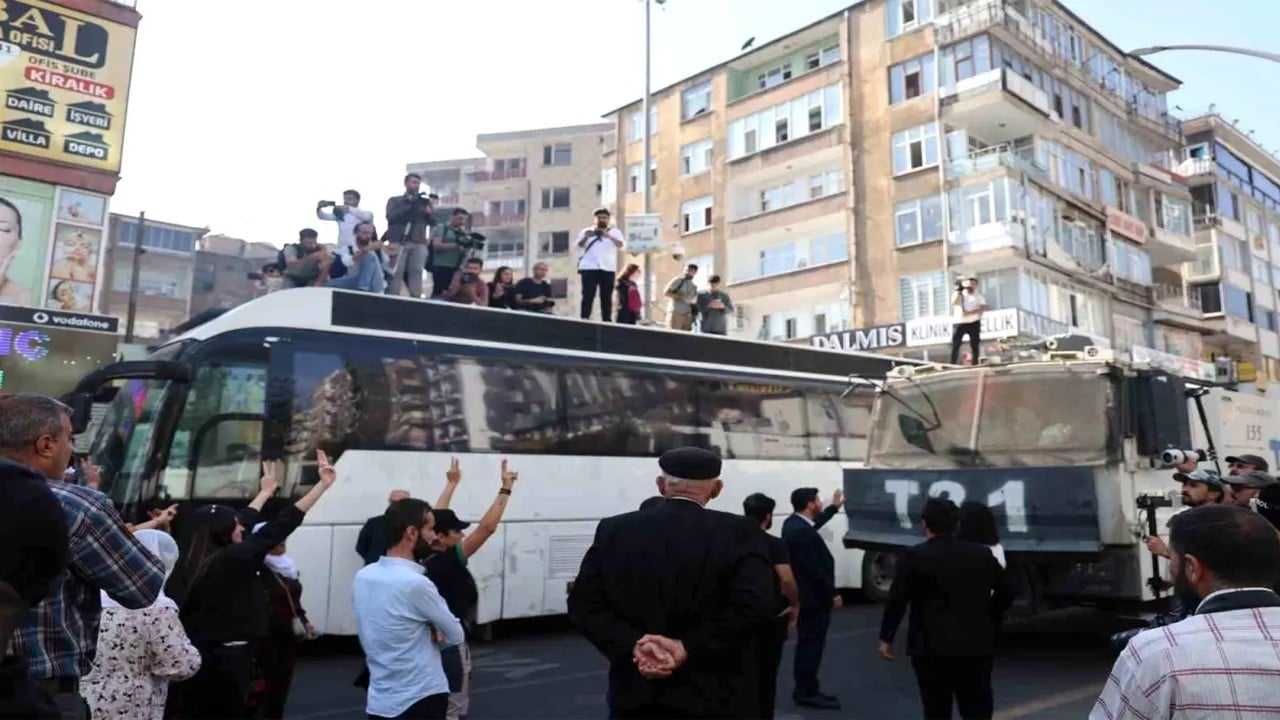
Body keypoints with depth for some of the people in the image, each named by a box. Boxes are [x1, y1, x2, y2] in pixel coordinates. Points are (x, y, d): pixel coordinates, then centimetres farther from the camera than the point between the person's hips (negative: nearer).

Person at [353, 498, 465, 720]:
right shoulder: (415, 583, -22)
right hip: (421, 700, -7)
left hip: (378, 700, 7)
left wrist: (429, 631, 0)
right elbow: (455, 635, -10)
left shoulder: (362, 577, 0)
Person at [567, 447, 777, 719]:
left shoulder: (614, 530, 0)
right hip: (714, 696, -2)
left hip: (635, 695, 2)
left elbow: (584, 603, -4)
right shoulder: (738, 532, -8)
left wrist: (632, 646, -12)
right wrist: (688, 648, -16)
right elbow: (757, 605, -19)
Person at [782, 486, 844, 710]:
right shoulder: (801, 532, -26)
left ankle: (806, 689, 26)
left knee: (808, 643, 17)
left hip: (805, 595, 10)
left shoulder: (794, 523, 7)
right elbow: (815, 568, -26)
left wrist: (834, 507, 39)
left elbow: (814, 524, 30)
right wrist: (832, 594, -16)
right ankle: (807, 692, 8)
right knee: (811, 644, -1)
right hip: (813, 597, -10)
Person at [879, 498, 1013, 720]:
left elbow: (897, 600, -9)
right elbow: (1005, 593, 10)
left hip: (932, 645, -3)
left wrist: (886, 637, 0)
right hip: (977, 644, 3)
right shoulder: (982, 554, 4)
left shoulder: (913, 556, -8)